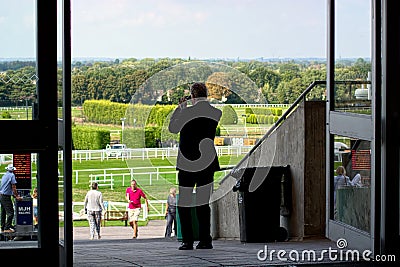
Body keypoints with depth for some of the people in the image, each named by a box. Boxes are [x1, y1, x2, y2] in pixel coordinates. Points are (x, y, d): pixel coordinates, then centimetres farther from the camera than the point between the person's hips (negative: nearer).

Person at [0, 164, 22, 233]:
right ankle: (7, 228, -12)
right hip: (6, 197, -9)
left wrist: (14, 195, 23)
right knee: (10, 213, -8)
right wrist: (17, 196, -7)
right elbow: (13, 187, -14)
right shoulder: (12, 175, -10)